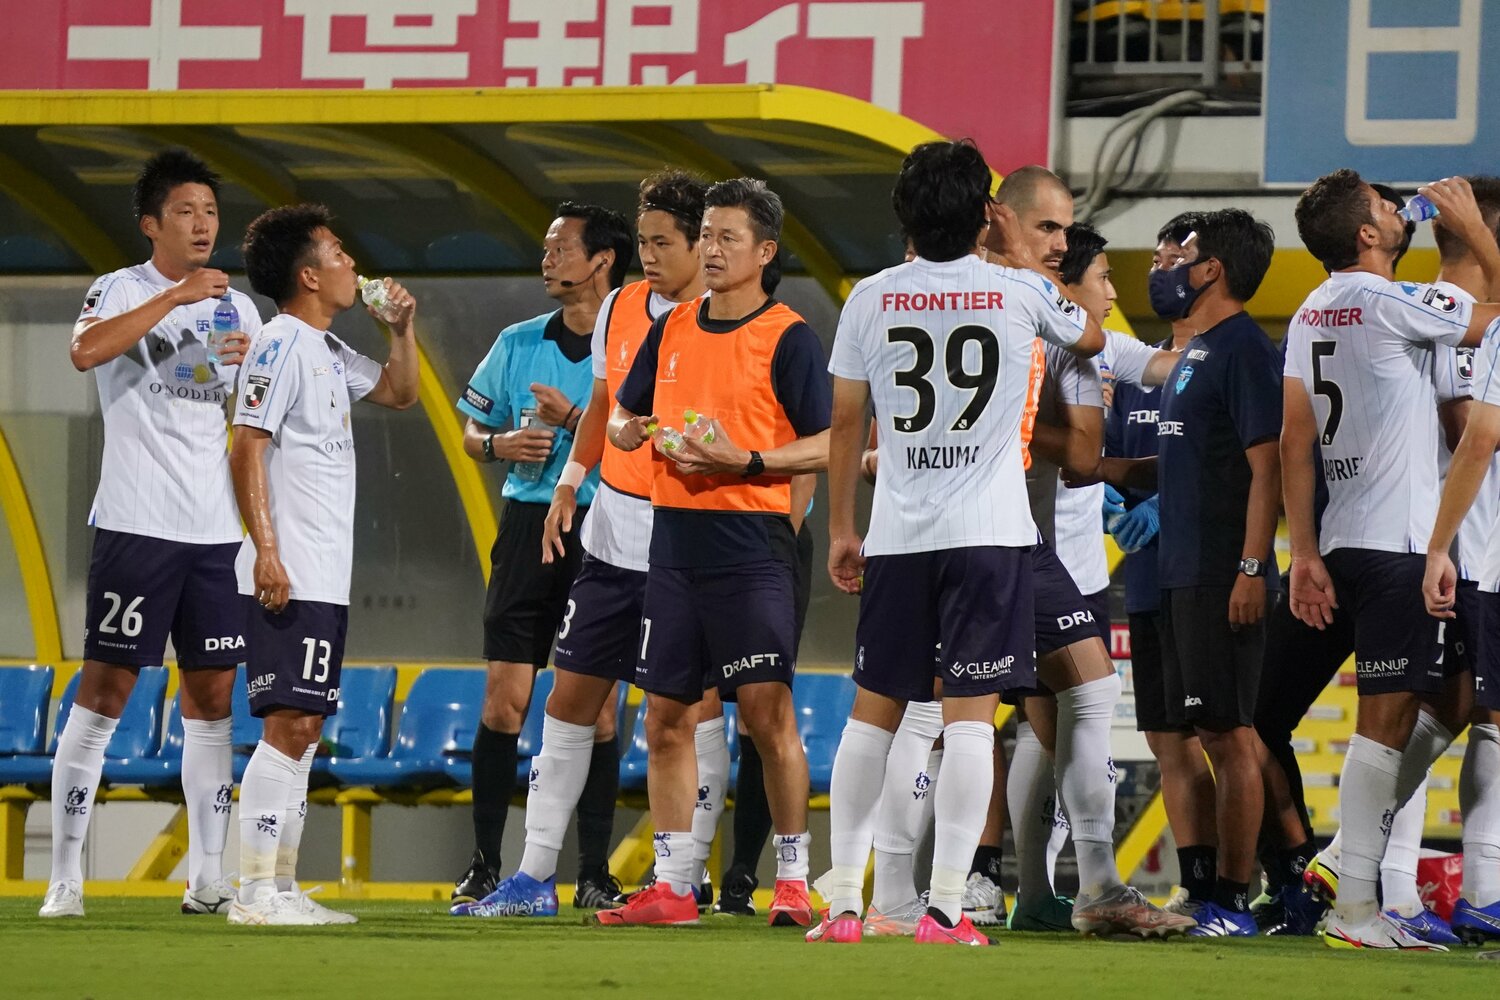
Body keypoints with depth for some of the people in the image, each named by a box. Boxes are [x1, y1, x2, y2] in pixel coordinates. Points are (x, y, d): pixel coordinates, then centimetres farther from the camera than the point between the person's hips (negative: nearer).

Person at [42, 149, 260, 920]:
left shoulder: (235, 306, 14)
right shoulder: (121, 291, -3)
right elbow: (85, 351, -25)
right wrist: (177, 297, -25)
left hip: (215, 529, 6)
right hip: (135, 524, -6)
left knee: (212, 698, 5)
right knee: (104, 692, -6)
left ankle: (207, 879, 9)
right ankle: (64, 877, -4)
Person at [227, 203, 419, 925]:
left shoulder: (327, 351, 17)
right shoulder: (280, 345, -11)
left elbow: (399, 393, 33)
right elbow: (247, 451, -16)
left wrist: (401, 328, 17)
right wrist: (266, 553, -22)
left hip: (324, 579, 10)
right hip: (288, 578, -10)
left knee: (302, 729, 10)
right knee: (288, 724, -13)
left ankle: (281, 887, 13)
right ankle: (254, 891, -13)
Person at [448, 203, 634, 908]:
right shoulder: (519, 342, 12)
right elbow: (471, 431, 19)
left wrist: (577, 420, -15)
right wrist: (500, 444, -2)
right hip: (529, 525, 3)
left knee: (596, 704, -1)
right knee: (505, 697, -1)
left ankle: (594, 874, 4)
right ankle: (486, 864, 5)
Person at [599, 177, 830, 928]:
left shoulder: (788, 337, -4)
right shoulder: (672, 329, 13)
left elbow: (825, 446, -8)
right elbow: (622, 420, 22)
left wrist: (747, 461, -19)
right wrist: (640, 432, 0)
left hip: (751, 543, -6)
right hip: (674, 539, 6)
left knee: (767, 711, -9)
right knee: (665, 718, 6)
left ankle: (793, 881, 0)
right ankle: (672, 886, 12)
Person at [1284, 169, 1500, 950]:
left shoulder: (1310, 315, 11)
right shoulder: (1391, 303, -13)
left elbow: (1294, 438, 10)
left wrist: (1305, 552, 10)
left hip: (1345, 537, 9)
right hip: (1399, 540, -9)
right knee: (1388, 717, -7)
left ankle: (1359, 846, 12)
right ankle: (1354, 907, -8)